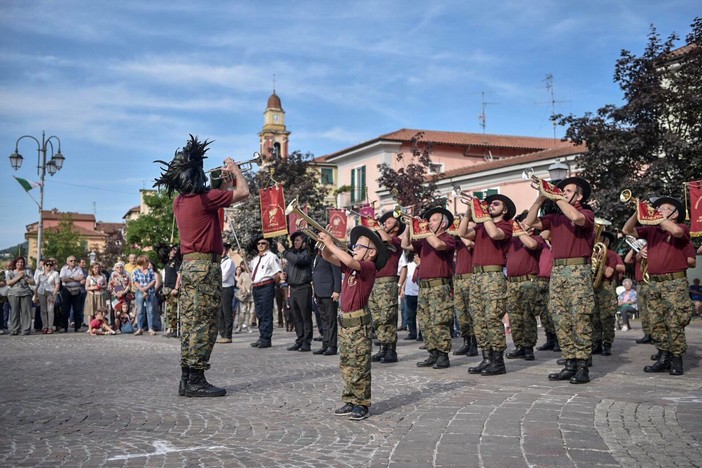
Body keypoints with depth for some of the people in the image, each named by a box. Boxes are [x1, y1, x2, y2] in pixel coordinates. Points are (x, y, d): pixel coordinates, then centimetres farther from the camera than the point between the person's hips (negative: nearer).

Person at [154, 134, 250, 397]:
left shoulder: (180, 201, 12)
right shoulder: (203, 198, -13)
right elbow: (243, 193, -5)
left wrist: (226, 180, 24)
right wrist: (236, 171, 11)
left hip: (188, 264, 9)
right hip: (206, 265, -9)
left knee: (189, 323, 10)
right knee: (204, 324, -6)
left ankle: (187, 380, 13)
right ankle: (196, 381, -5)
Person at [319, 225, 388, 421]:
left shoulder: (369, 267, -11)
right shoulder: (350, 266, 12)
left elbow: (350, 261, -28)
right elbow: (328, 257, 10)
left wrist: (331, 244, -21)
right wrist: (325, 244, -9)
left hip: (359, 322, -8)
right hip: (344, 320, 8)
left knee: (360, 366, -3)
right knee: (346, 365, 12)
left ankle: (362, 404, 4)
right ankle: (350, 401, 21)